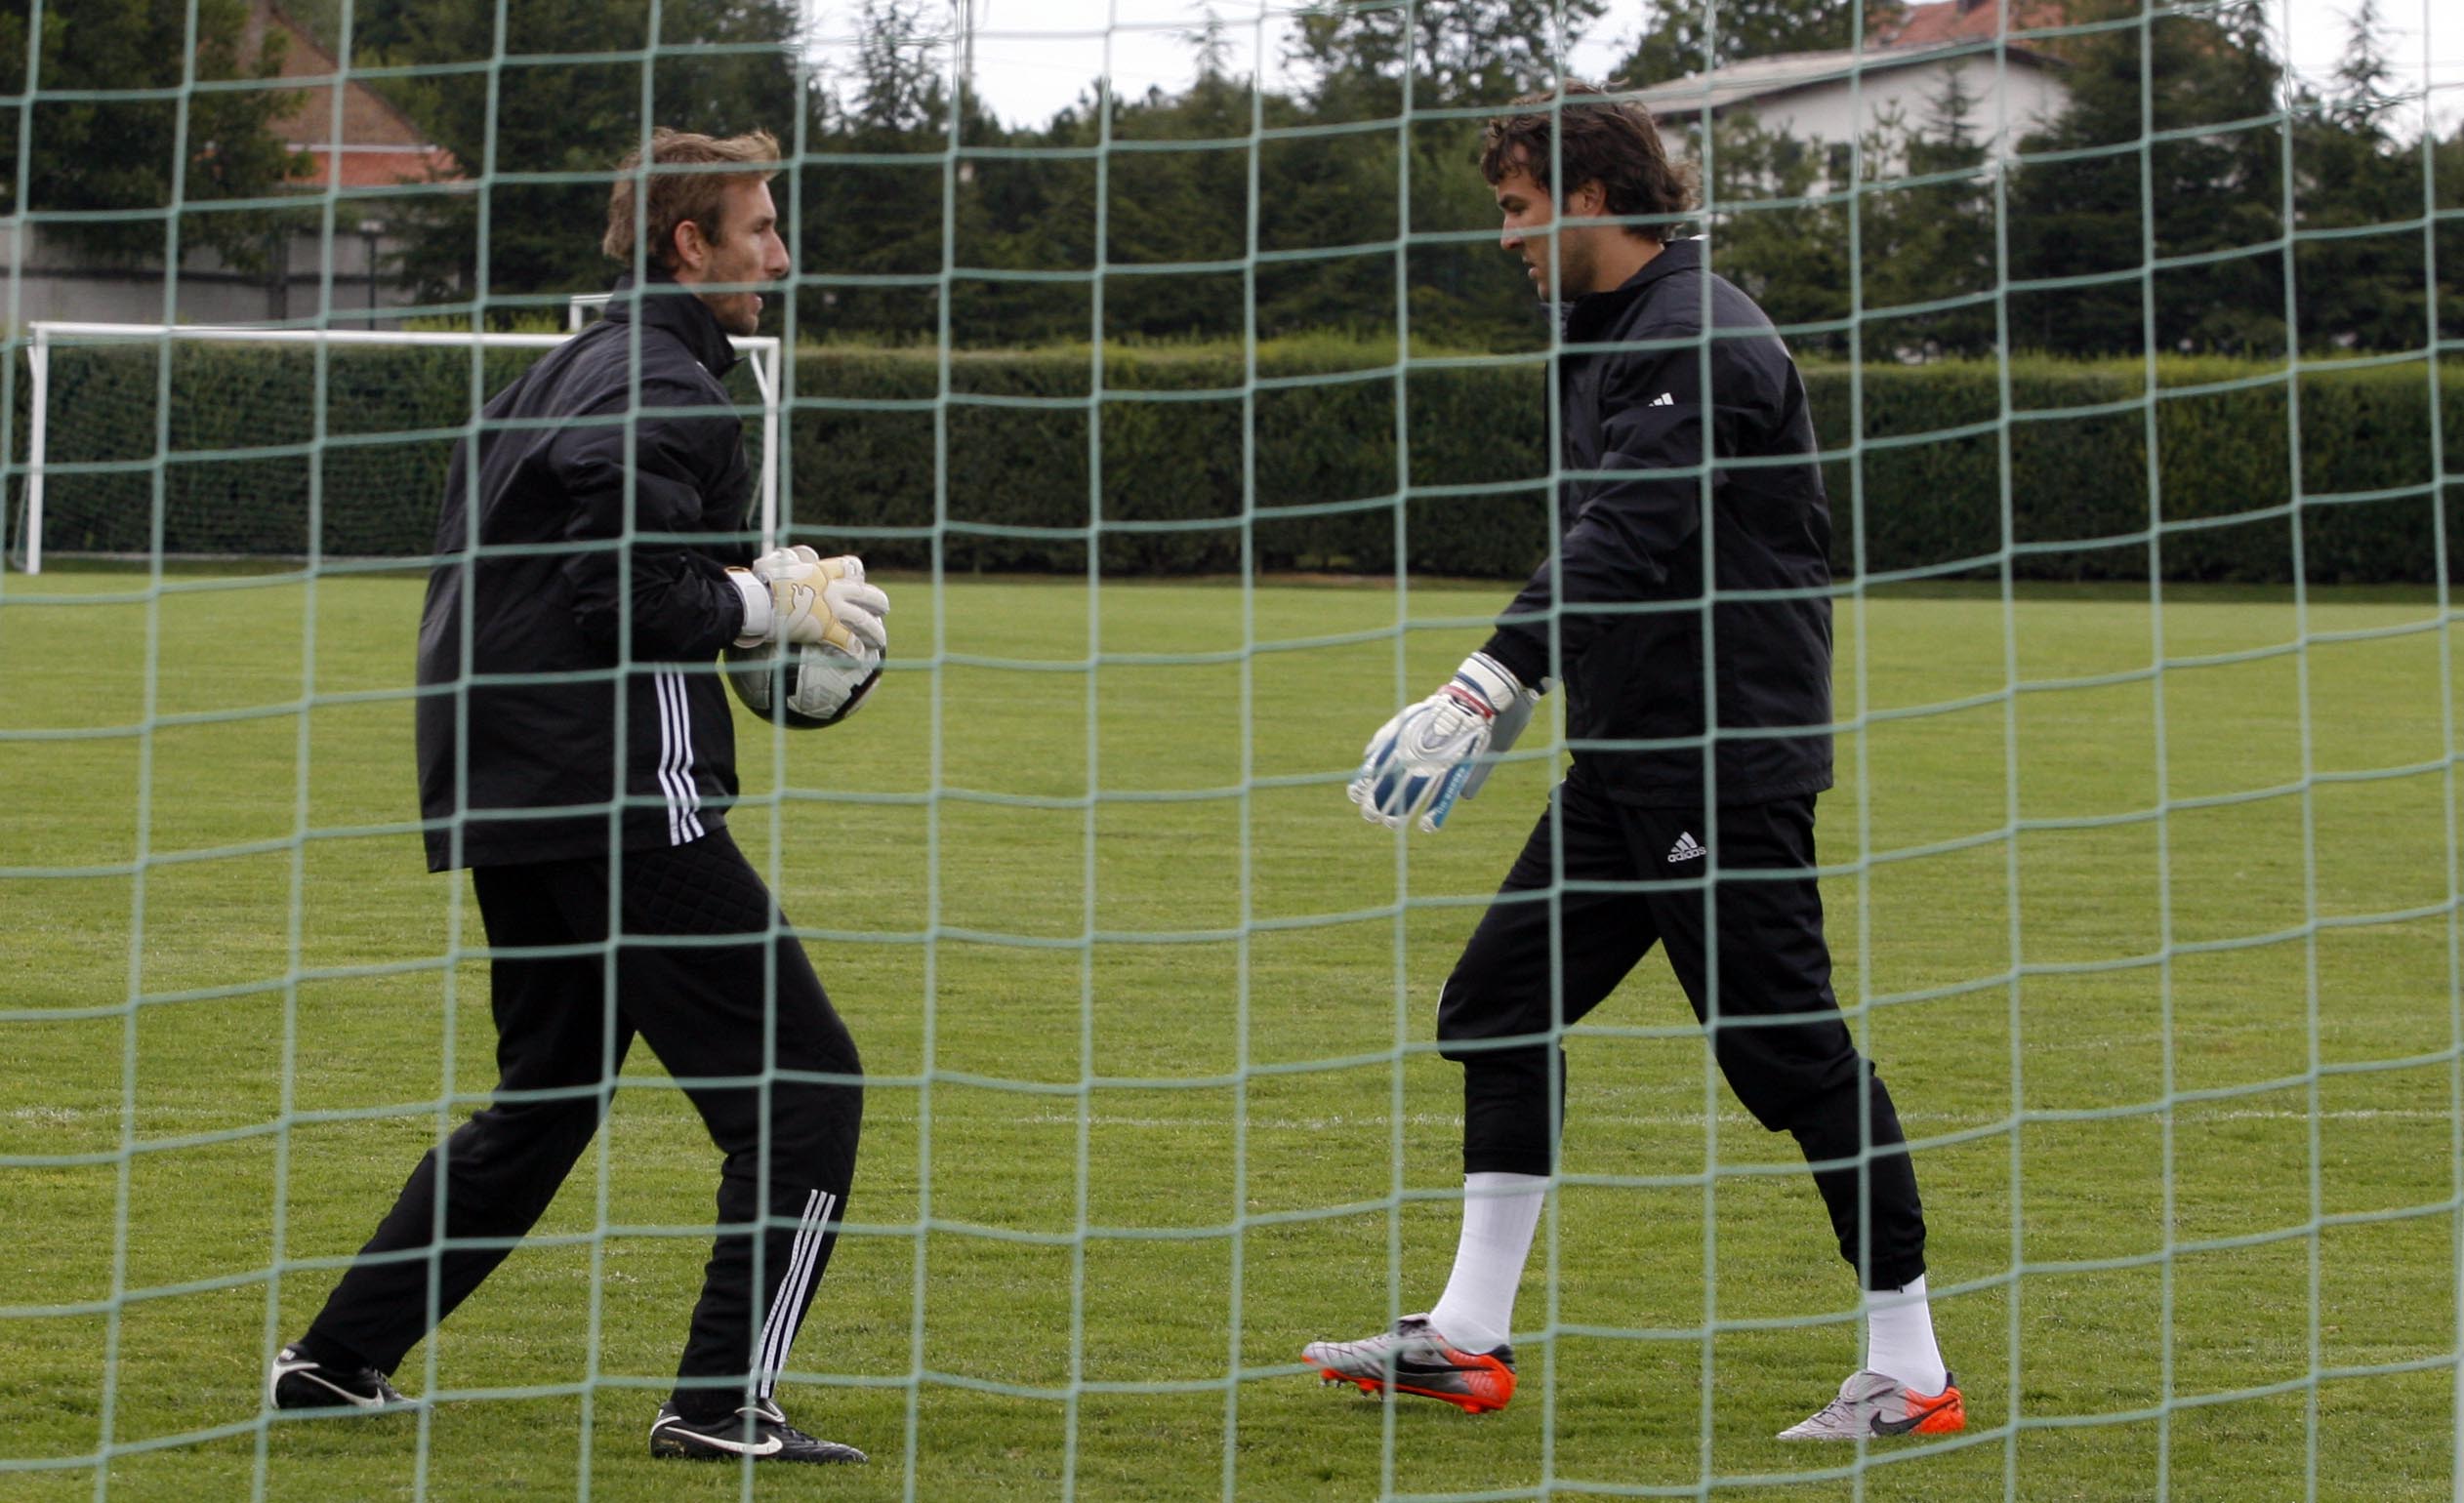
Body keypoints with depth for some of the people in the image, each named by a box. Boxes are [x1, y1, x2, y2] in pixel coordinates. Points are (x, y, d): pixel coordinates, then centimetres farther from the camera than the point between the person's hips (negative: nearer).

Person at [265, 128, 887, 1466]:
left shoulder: (556, 380, 19)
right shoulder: (665, 393, -11)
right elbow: (629, 591, -21)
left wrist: (749, 592, 16)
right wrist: (773, 605, -7)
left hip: (505, 803, 10)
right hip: (621, 801, -10)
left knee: (546, 1098, 22)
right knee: (801, 1085, -5)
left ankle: (339, 1359, 21)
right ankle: (724, 1400, -11)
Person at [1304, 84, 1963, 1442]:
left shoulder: (1698, 337, -15)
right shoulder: (1609, 338, 17)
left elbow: (1627, 537, -26)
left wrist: (1490, 683, -33)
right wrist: (1500, 705, 25)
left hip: (1728, 760, -10)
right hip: (1628, 759, 10)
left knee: (1785, 1049, -8)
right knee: (1503, 999, 10)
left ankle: (1910, 1375, -2)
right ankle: (1469, 1339, 16)